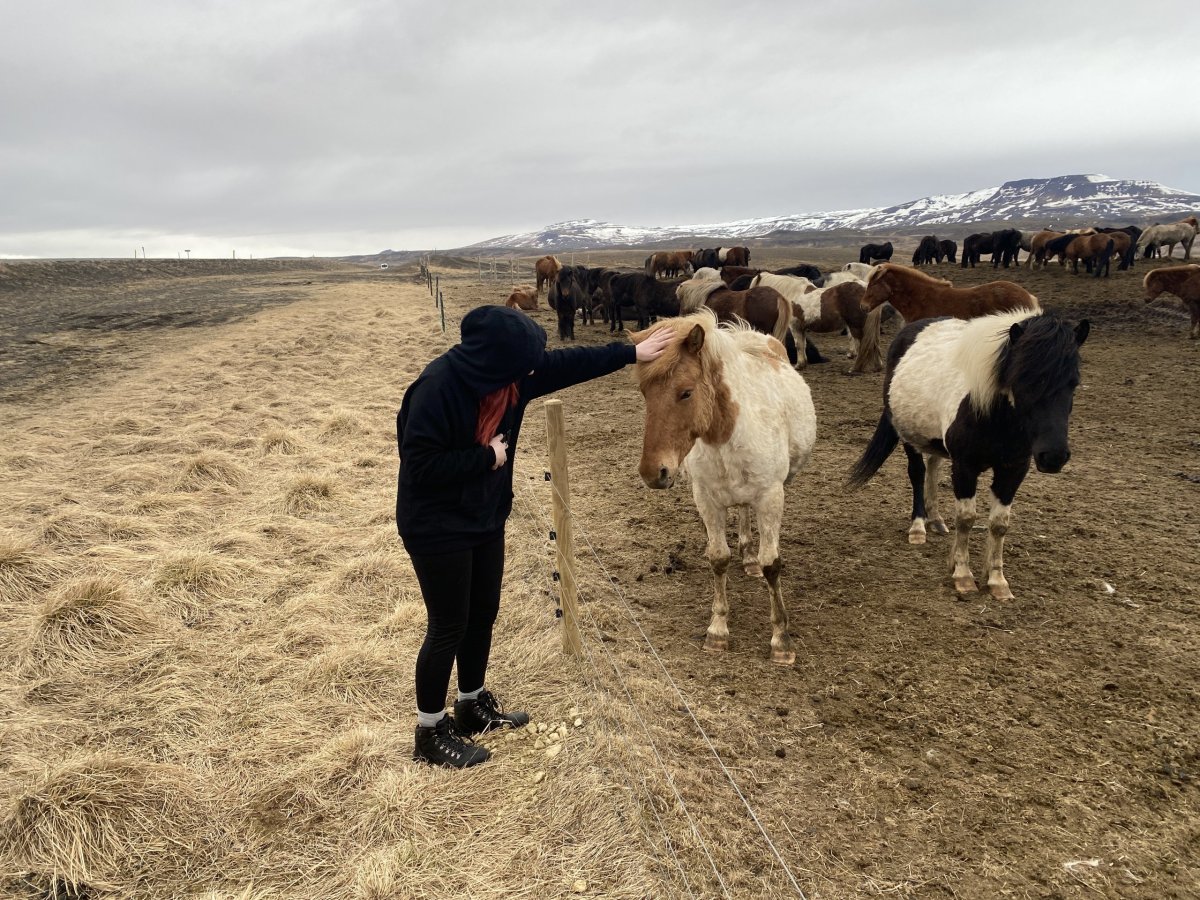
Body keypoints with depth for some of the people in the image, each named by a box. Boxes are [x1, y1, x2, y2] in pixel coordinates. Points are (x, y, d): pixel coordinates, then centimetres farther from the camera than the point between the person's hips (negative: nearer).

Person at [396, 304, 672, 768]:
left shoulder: (509, 376, -5)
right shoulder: (437, 387, -27)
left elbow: (568, 363, 6)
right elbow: (420, 465, -28)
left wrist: (632, 353, 9)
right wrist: (487, 457, -22)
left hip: (486, 518, 8)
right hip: (437, 528, -8)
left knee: (484, 613, 18)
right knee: (449, 626, 3)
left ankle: (472, 704, 40)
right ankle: (430, 733, 22)